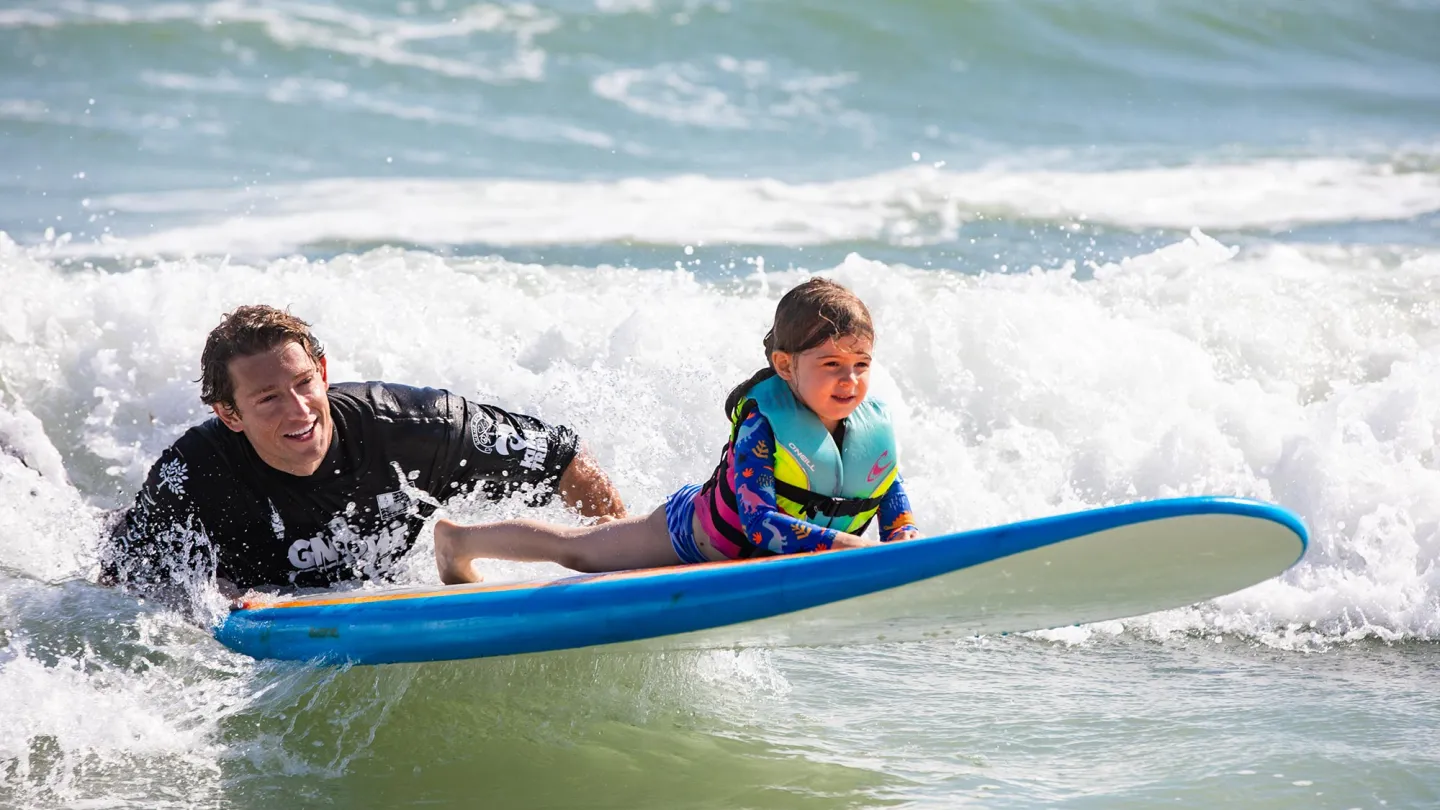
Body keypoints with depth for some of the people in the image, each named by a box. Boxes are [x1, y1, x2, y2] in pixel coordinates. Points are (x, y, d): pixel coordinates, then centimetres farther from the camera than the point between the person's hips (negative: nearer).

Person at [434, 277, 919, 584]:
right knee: (575, 550, 18)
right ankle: (458, 540, 42)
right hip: (692, 531, -4)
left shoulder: (877, 433, -19)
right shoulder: (762, 423, -36)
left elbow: (899, 524, -12)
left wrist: (905, 547, -37)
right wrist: (848, 545, -55)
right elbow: (758, 523, -46)